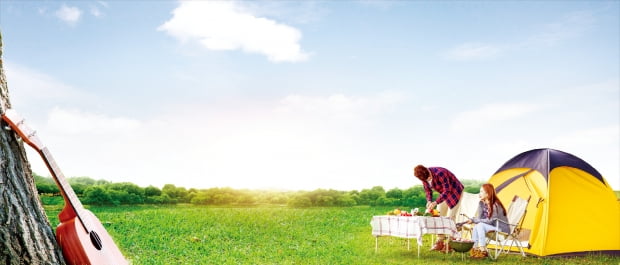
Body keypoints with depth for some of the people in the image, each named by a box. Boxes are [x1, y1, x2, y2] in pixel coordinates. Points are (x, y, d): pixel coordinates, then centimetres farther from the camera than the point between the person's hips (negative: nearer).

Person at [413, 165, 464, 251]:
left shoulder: (439, 173, -36)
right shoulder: (424, 177, -14)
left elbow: (447, 191, -33)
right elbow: (427, 190, 0)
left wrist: (436, 202, -41)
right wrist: (429, 201, -18)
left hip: (454, 191, -7)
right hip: (443, 193, 7)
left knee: (450, 217, -11)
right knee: (439, 216, 2)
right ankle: (440, 242, 7)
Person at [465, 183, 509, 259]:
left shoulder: (495, 205, -22)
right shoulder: (482, 203, 2)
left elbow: (490, 221, -23)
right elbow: (479, 217, 0)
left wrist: (474, 220, -23)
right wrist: (472, 220, -22)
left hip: (501, 229, -8)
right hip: (492, 227, 8)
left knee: (480, 225, -27)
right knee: (476, 226, -15)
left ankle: (483, 250, -23)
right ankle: (475, 248, -12)